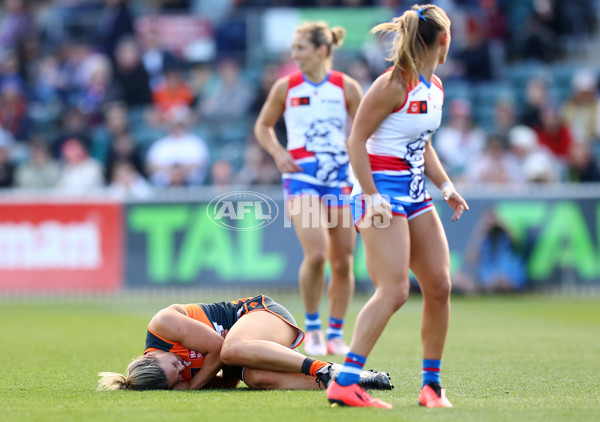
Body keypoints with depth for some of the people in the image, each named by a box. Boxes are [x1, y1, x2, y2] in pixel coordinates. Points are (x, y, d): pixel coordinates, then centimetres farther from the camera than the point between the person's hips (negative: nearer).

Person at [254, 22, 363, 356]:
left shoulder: (347, 88, 1)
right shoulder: (286, 87, 2)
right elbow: (263, 126, 15)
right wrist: (278, 153, -2)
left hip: (340, 177, 2)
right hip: (301, 177, -2)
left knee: (343, 261, 3)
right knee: (316, 253, -19)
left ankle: (336, 333, 19)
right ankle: (312, 328, -1)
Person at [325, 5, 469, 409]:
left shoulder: (435, 88, 12)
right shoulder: (394, 84, -15)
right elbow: (356, 140, -15)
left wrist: (446, 186, 14)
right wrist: (372, 197, -20)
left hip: (415, 193, 9)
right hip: (383, 193, -9)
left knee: (440, 286, 4)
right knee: (394, 291, -17)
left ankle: (432, 384, 14)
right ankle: (344, 382, -18)